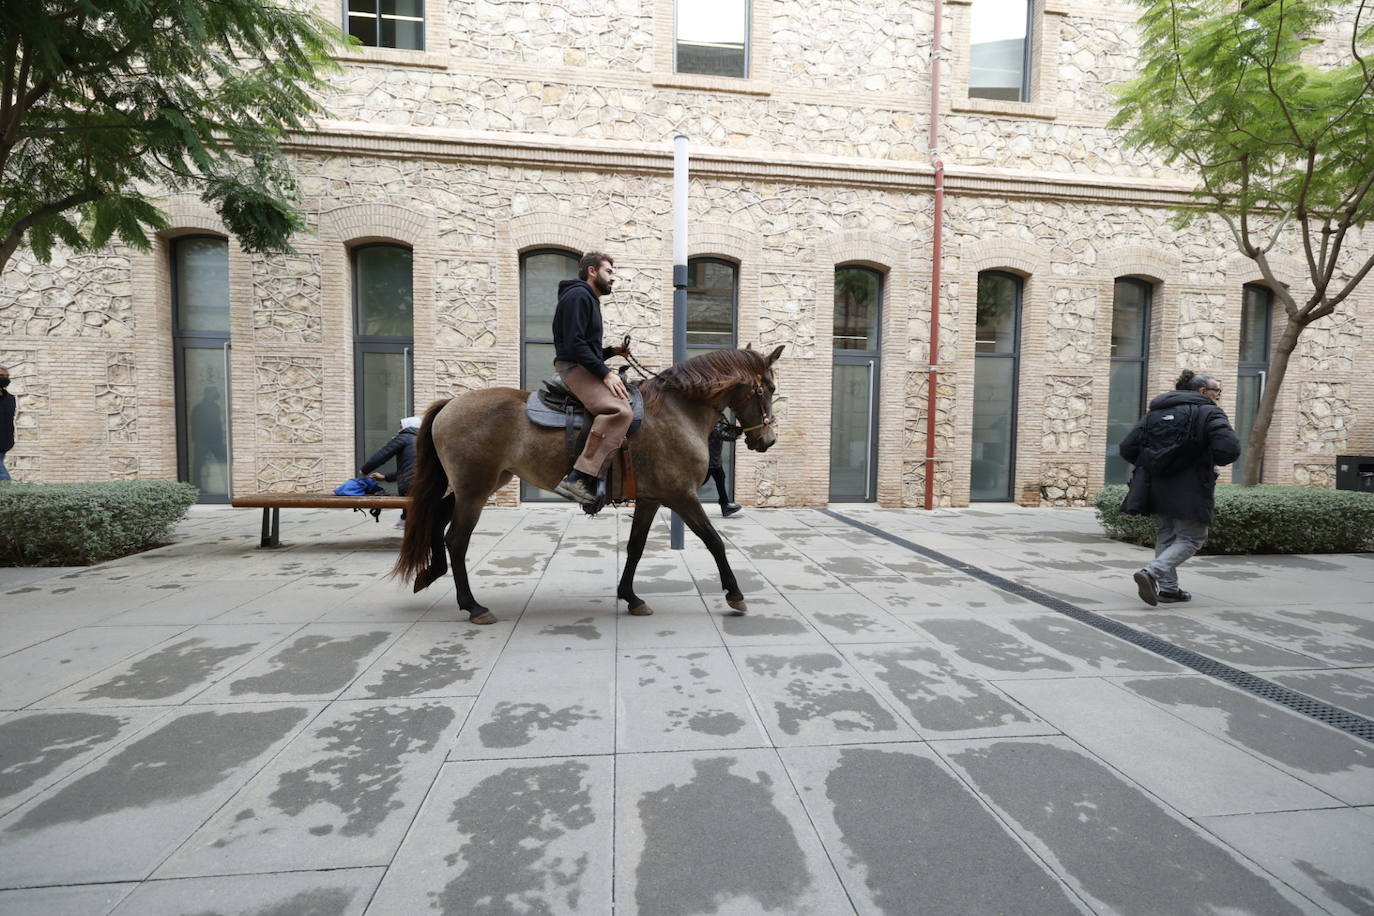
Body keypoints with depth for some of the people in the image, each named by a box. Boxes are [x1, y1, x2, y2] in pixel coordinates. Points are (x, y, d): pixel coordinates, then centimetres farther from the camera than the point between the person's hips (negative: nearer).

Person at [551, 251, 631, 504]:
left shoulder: (590, 300, 25)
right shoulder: (578, 295, -7)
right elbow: (574, 344, -19)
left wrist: (611, 351, 12)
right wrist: (605, 373, -21)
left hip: (587, 367, 11)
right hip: (574, 367, -11)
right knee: (620, 410, -31)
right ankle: (577, 479, -36)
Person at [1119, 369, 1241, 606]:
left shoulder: (1156, 412, 13)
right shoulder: (1209, 413, -4)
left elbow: (1127, 448, 7)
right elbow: (1229, 449, -18)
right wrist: (1211, 460, 2)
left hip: (1156, 488, 6)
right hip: (1188, 491, -6)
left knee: (1165, 537, 17)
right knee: (1191, 538, 4)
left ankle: (1168, 587, 18)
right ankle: (1152, 573, -15)